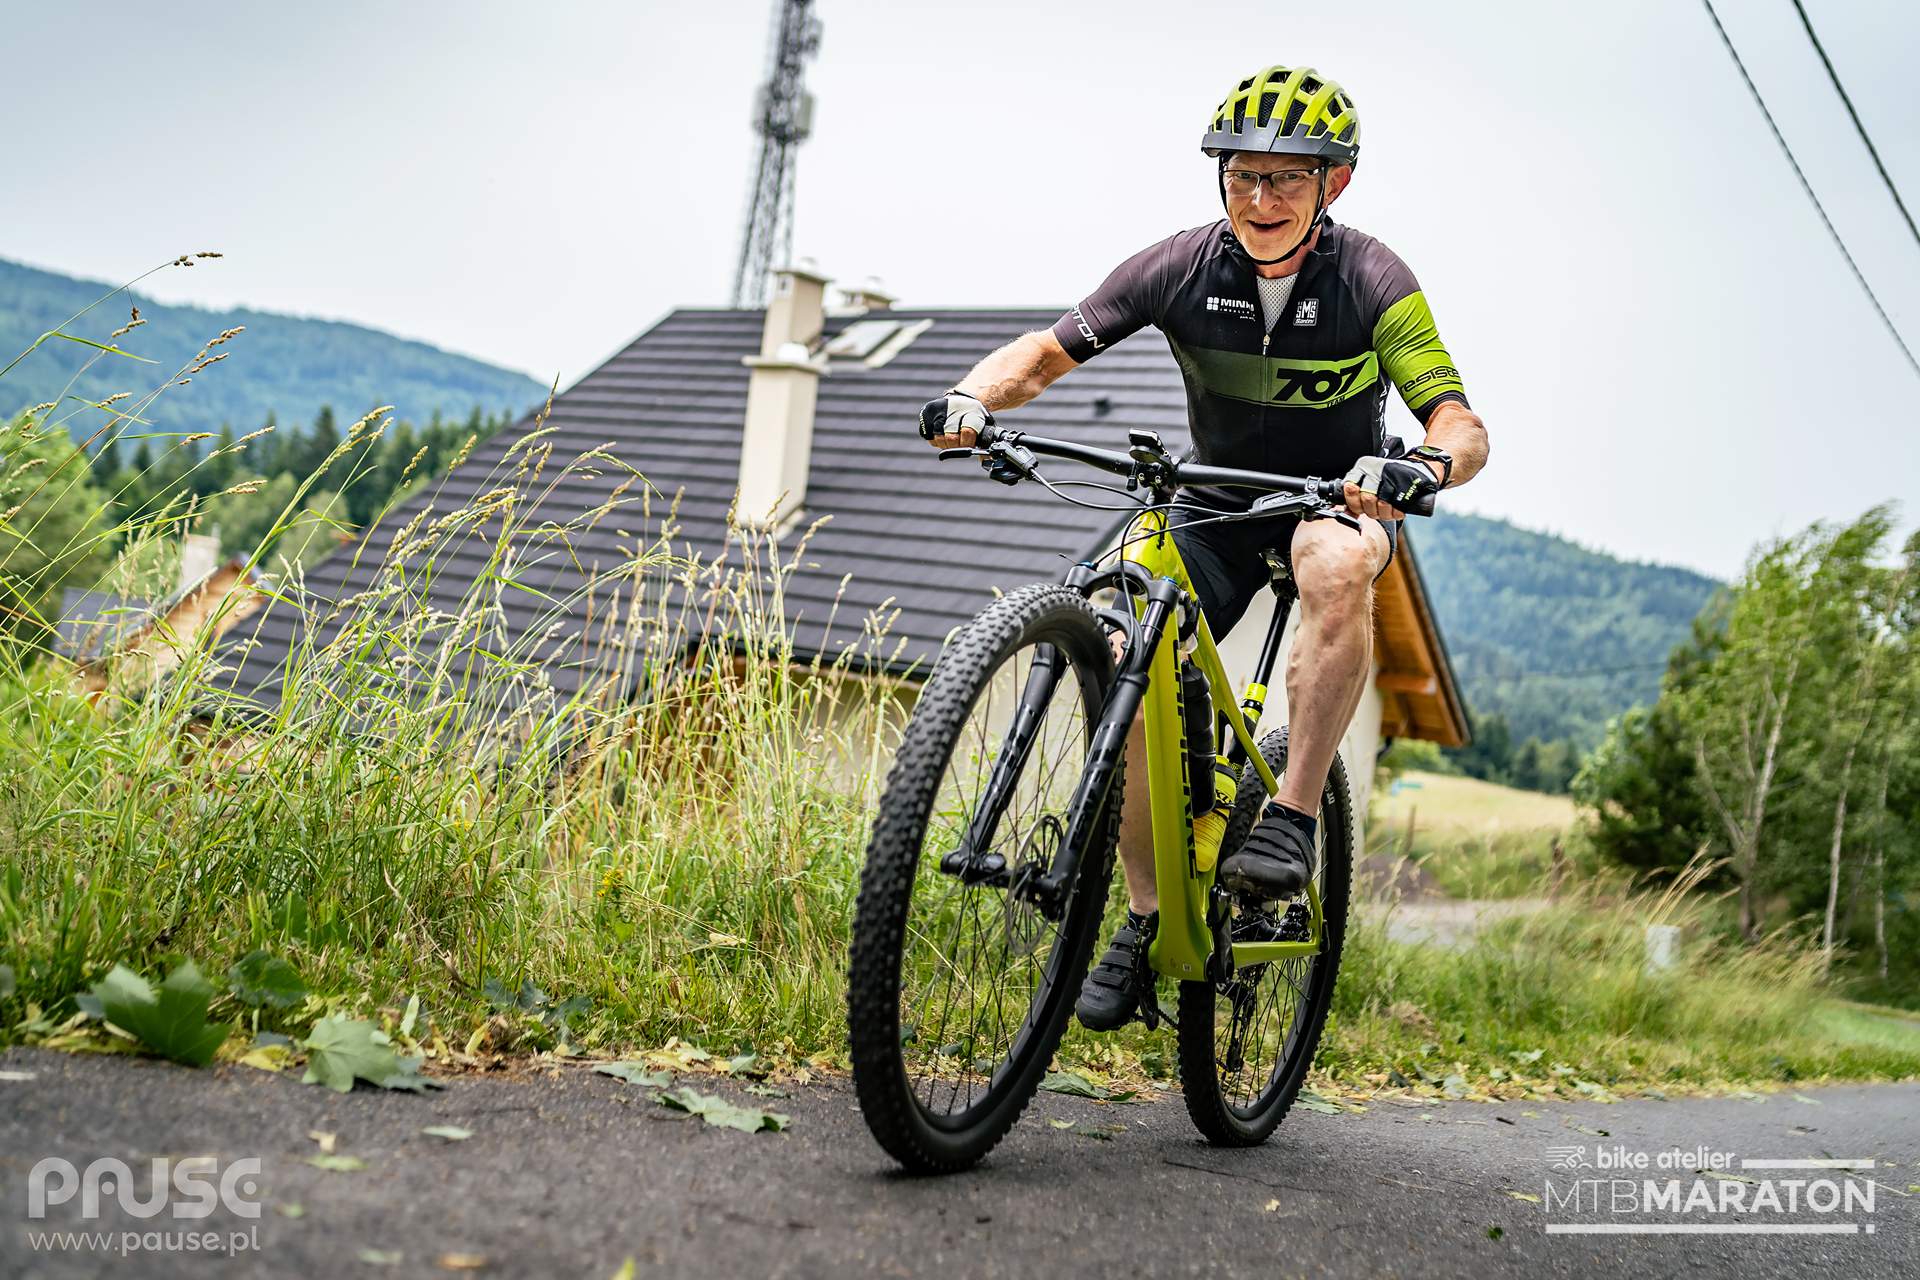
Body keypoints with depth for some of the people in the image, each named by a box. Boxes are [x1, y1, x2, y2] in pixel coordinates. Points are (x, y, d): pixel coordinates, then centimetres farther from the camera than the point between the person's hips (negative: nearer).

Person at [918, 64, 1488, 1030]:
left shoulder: (1371, 281, -19)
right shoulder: (1181, 267, -14)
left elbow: (1463, 429, -25)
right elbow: (1047, 351, -12)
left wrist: (1422, 466, -49)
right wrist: (972, 398, -34)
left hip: (1337, 497, -2)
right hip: (1217, 505, 3)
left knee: (1337, 566, -39)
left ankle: (1292, 816, -30)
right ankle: (1147, 917, -1)